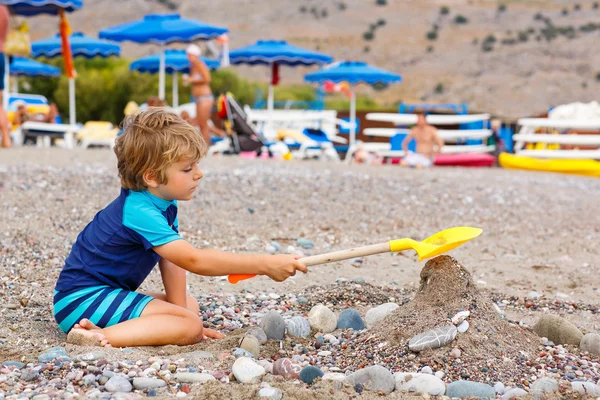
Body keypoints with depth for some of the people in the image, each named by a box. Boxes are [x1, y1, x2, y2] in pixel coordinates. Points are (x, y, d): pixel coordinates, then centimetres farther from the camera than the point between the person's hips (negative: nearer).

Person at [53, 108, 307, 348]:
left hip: (105, 293, 10)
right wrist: (264, 264, -35)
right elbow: (194, 261, -33)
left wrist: (180, 311, -6)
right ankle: (102, 337, -27)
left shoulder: (165, 204, 5)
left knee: (189, 306, 14)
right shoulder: (140, 212, -25)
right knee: (190, 327, -18)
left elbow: (173, 261, 3)